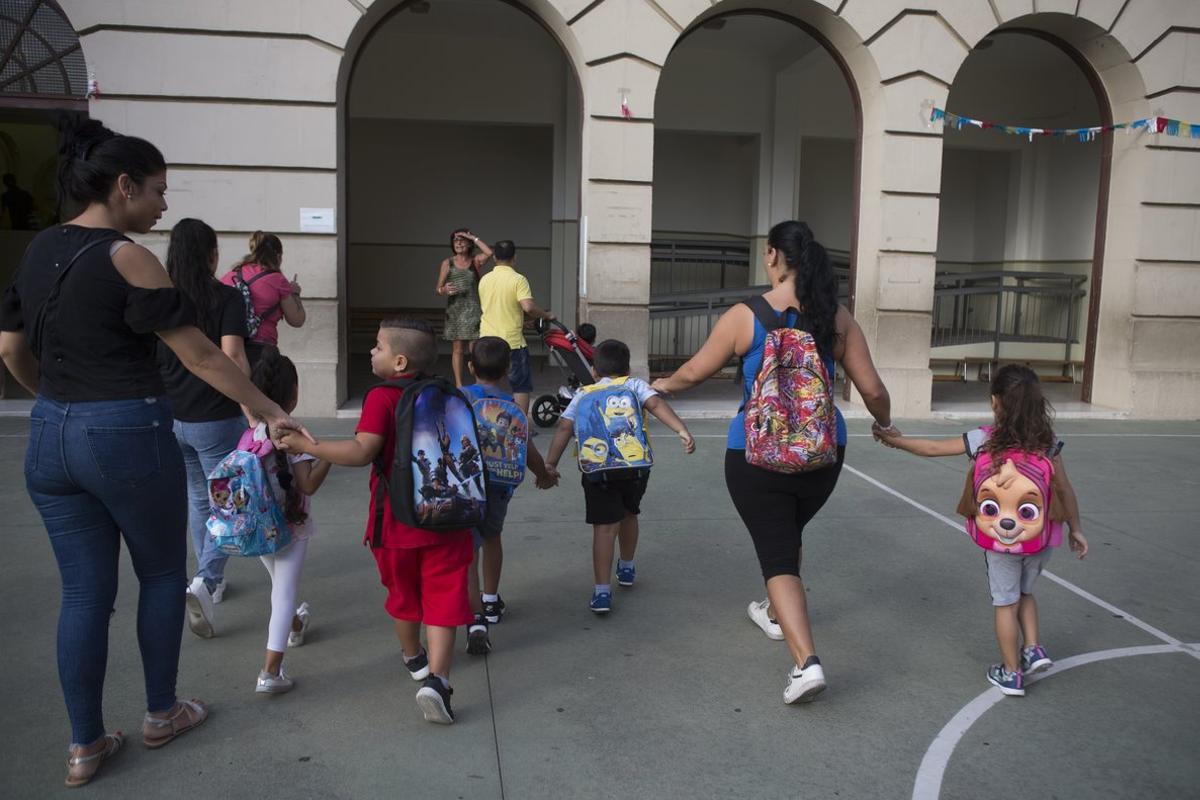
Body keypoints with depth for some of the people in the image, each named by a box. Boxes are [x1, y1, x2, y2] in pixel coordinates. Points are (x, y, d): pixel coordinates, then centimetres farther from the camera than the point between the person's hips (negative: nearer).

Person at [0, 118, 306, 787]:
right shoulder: (125, 257, -13)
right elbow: (202, 357, -14)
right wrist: (271, 413, -7)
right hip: (127, 436, -7)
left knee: (85, 592, 14)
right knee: (163, 573, 15)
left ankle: (86, 746, 23)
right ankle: (162, 713, 29)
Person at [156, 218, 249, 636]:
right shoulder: (225, 298, -11)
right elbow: (232, 358, -20)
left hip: (172, 417, 6)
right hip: (216, 419, -5)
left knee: (198, 499, 22)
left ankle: (213, 580, 33)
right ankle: (204, 582, -14)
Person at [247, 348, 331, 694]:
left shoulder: (252, 432, -3)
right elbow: (308, 485, -21)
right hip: (291, 527, -6)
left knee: (279, 584, 27)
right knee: (285, 592, -2)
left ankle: (295, 624, 53)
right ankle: (270, 671, -6)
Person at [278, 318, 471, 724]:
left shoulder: (382, 398, -13)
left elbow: (362, 451, -25)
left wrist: (305, 445, -18)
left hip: (396, 522, -2)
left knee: (403, 593, 21)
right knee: (443, 599, 3)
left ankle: (414, 658, 42)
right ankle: (436, 676, -13)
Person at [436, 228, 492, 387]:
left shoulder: (476, 261, 7)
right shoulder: (447, 263, 8)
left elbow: (489, 252, -14)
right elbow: (438, 288, 8)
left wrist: (473, 237, -7)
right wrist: (445, 290, -15)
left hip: (474, 310, -1)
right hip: (455, 310, 1)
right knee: (457, 350, 2)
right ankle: (459, 385, 8)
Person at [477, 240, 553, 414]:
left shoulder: (484, 280, 5)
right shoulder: (518, 279, -12)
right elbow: (528, 307, -25)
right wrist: (546, 315, -6)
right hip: (512, 341, -5)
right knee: (521, 386, 5)